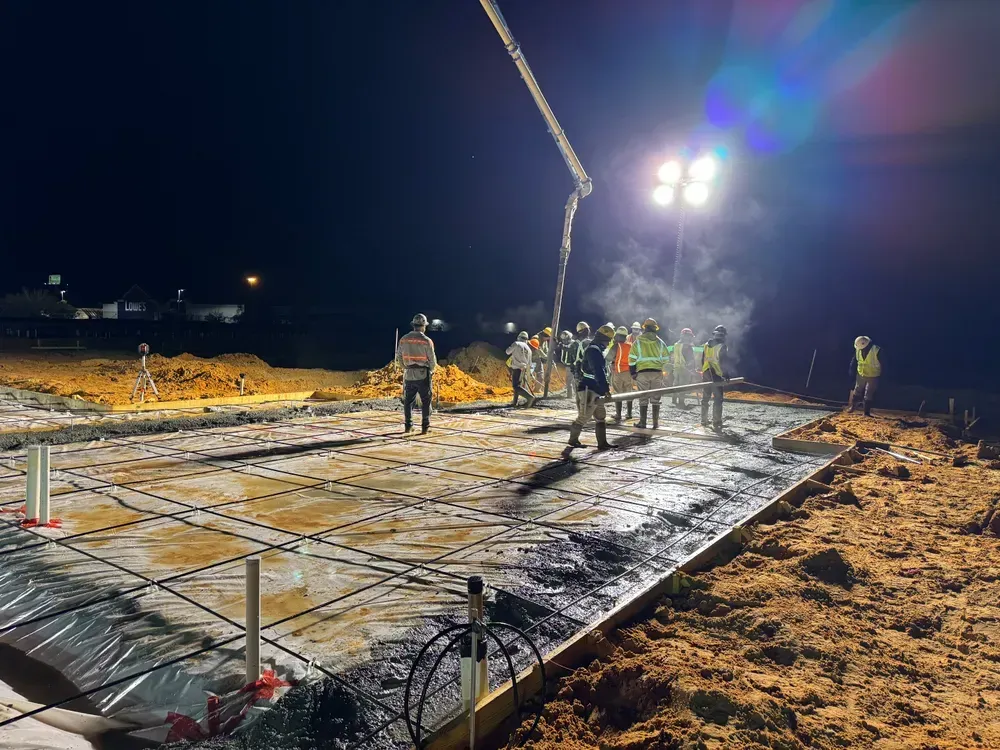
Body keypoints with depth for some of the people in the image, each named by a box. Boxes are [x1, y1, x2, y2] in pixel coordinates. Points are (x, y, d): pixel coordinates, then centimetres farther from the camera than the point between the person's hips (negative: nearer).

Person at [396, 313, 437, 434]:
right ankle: (425, 427, 2)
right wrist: (431, 371, 12)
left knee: (408, 401, 14)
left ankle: (408, 426, 16)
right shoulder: (426, 341, -11)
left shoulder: (404, 339, 1)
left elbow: (399, 358, 7)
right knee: (425, 402, 5)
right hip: (423, 375, -3)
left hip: (409, 375, 3)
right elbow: (432, 360, -7)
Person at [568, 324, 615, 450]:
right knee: (583, 417, -1)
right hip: (589, 390, -11)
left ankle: (602, 443, 12)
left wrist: (605, 386, 21)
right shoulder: (593, 351, -17)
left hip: (596, 391, 11)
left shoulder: (597, 351, 17)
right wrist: (606, 389, -29)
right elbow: (598, 372, -26)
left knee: (600, 417, 10)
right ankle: (573, 440, 14)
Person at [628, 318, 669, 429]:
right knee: (656, 398, 8)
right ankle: (655, 422, 9)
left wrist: (633, 372, 5)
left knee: (643, 398, 4)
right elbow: (665, 359, 9)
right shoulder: (660, 342, 5)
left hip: (642, 373, -1)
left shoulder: (638, 342, -1)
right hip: (657, 373, 2)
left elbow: (632, 358, -3)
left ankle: (642, 422, 5)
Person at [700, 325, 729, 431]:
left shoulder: (707, 344, 8)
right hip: (716, 375, -6)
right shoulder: (722, 346, -11)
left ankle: (704, 420, 24)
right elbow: (723, 362, -15)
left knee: (705, 398, 16)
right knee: (718, 399, -4)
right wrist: (725, 373, -8)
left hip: (706, 374, 7)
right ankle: (716, 423, -9)